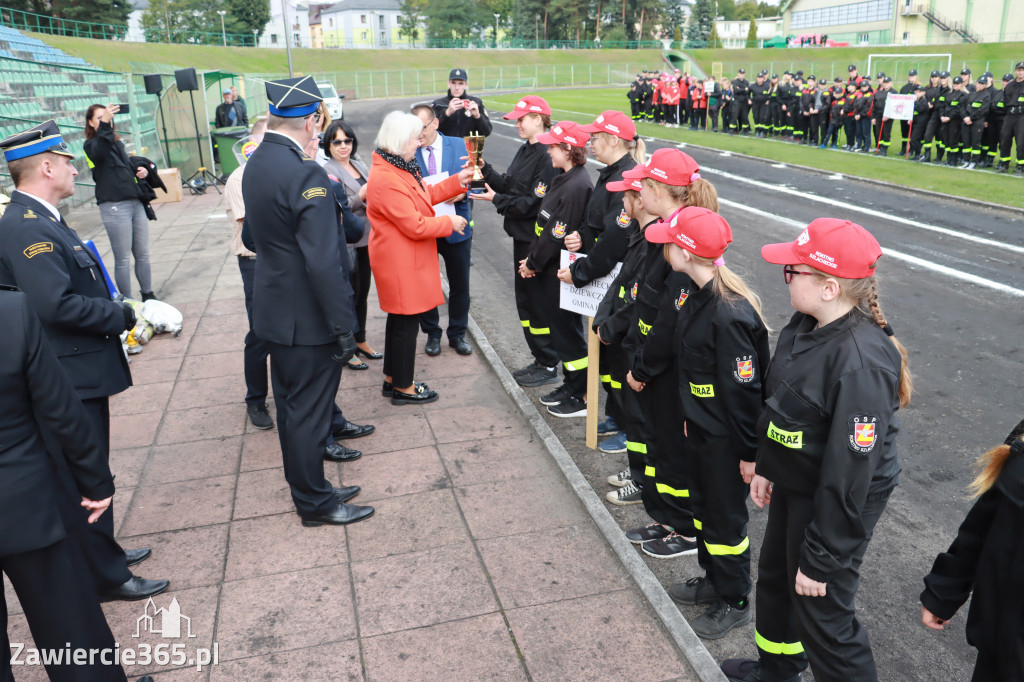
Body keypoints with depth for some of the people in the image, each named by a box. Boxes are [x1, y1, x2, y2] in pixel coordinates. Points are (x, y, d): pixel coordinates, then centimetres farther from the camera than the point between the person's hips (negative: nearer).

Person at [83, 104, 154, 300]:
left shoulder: (118, 143, 20)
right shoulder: (92, 144, -3)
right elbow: (99, 153, -28)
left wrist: (140, 170, 10)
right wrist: (104, 124, -39)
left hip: (135, 203, 7)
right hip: (114, 206, -7)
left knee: (143, 255, 12)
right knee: (123, 260, -2)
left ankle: (148, 296, 22)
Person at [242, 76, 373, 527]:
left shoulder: (255, 164, 5)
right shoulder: (305, 174, -24)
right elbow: (323, 262, -26)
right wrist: (343, 327, -20)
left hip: (275, 308, 9)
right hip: (305, 316, -9)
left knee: (291, 404, 19)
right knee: (309, 410, 5)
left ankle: (306, 489, 36)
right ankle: (315, 503, 22)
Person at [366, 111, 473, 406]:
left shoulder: (399, 167, 7)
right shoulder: (386, 180, -25)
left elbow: (423, 196, 17)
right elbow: (415, 226, -24)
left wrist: (458, 181, 11)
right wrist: (450, 222, -11)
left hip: (404, 260, 11)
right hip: (400, 263, -11)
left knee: (399, 319, 18)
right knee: (406, 323, 1)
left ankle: (392, 379, 32)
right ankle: (403, 388, 15)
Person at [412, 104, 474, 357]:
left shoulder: (458, 145, -1)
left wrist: (462, 192, -19)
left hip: (455, 226, 1)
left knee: (460, 284, 11)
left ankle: (458, 334, 28)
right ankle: (432, 333, 29)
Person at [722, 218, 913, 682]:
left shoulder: (861, 363, -33)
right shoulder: (805, 324, -5)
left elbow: (850, 472, -28)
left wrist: (821, 558, -21)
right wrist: (764, 465, 15)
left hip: (835, 502, -9)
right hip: (792, 483, 10)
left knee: (822, 616, 4)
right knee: (775, 578, 27)